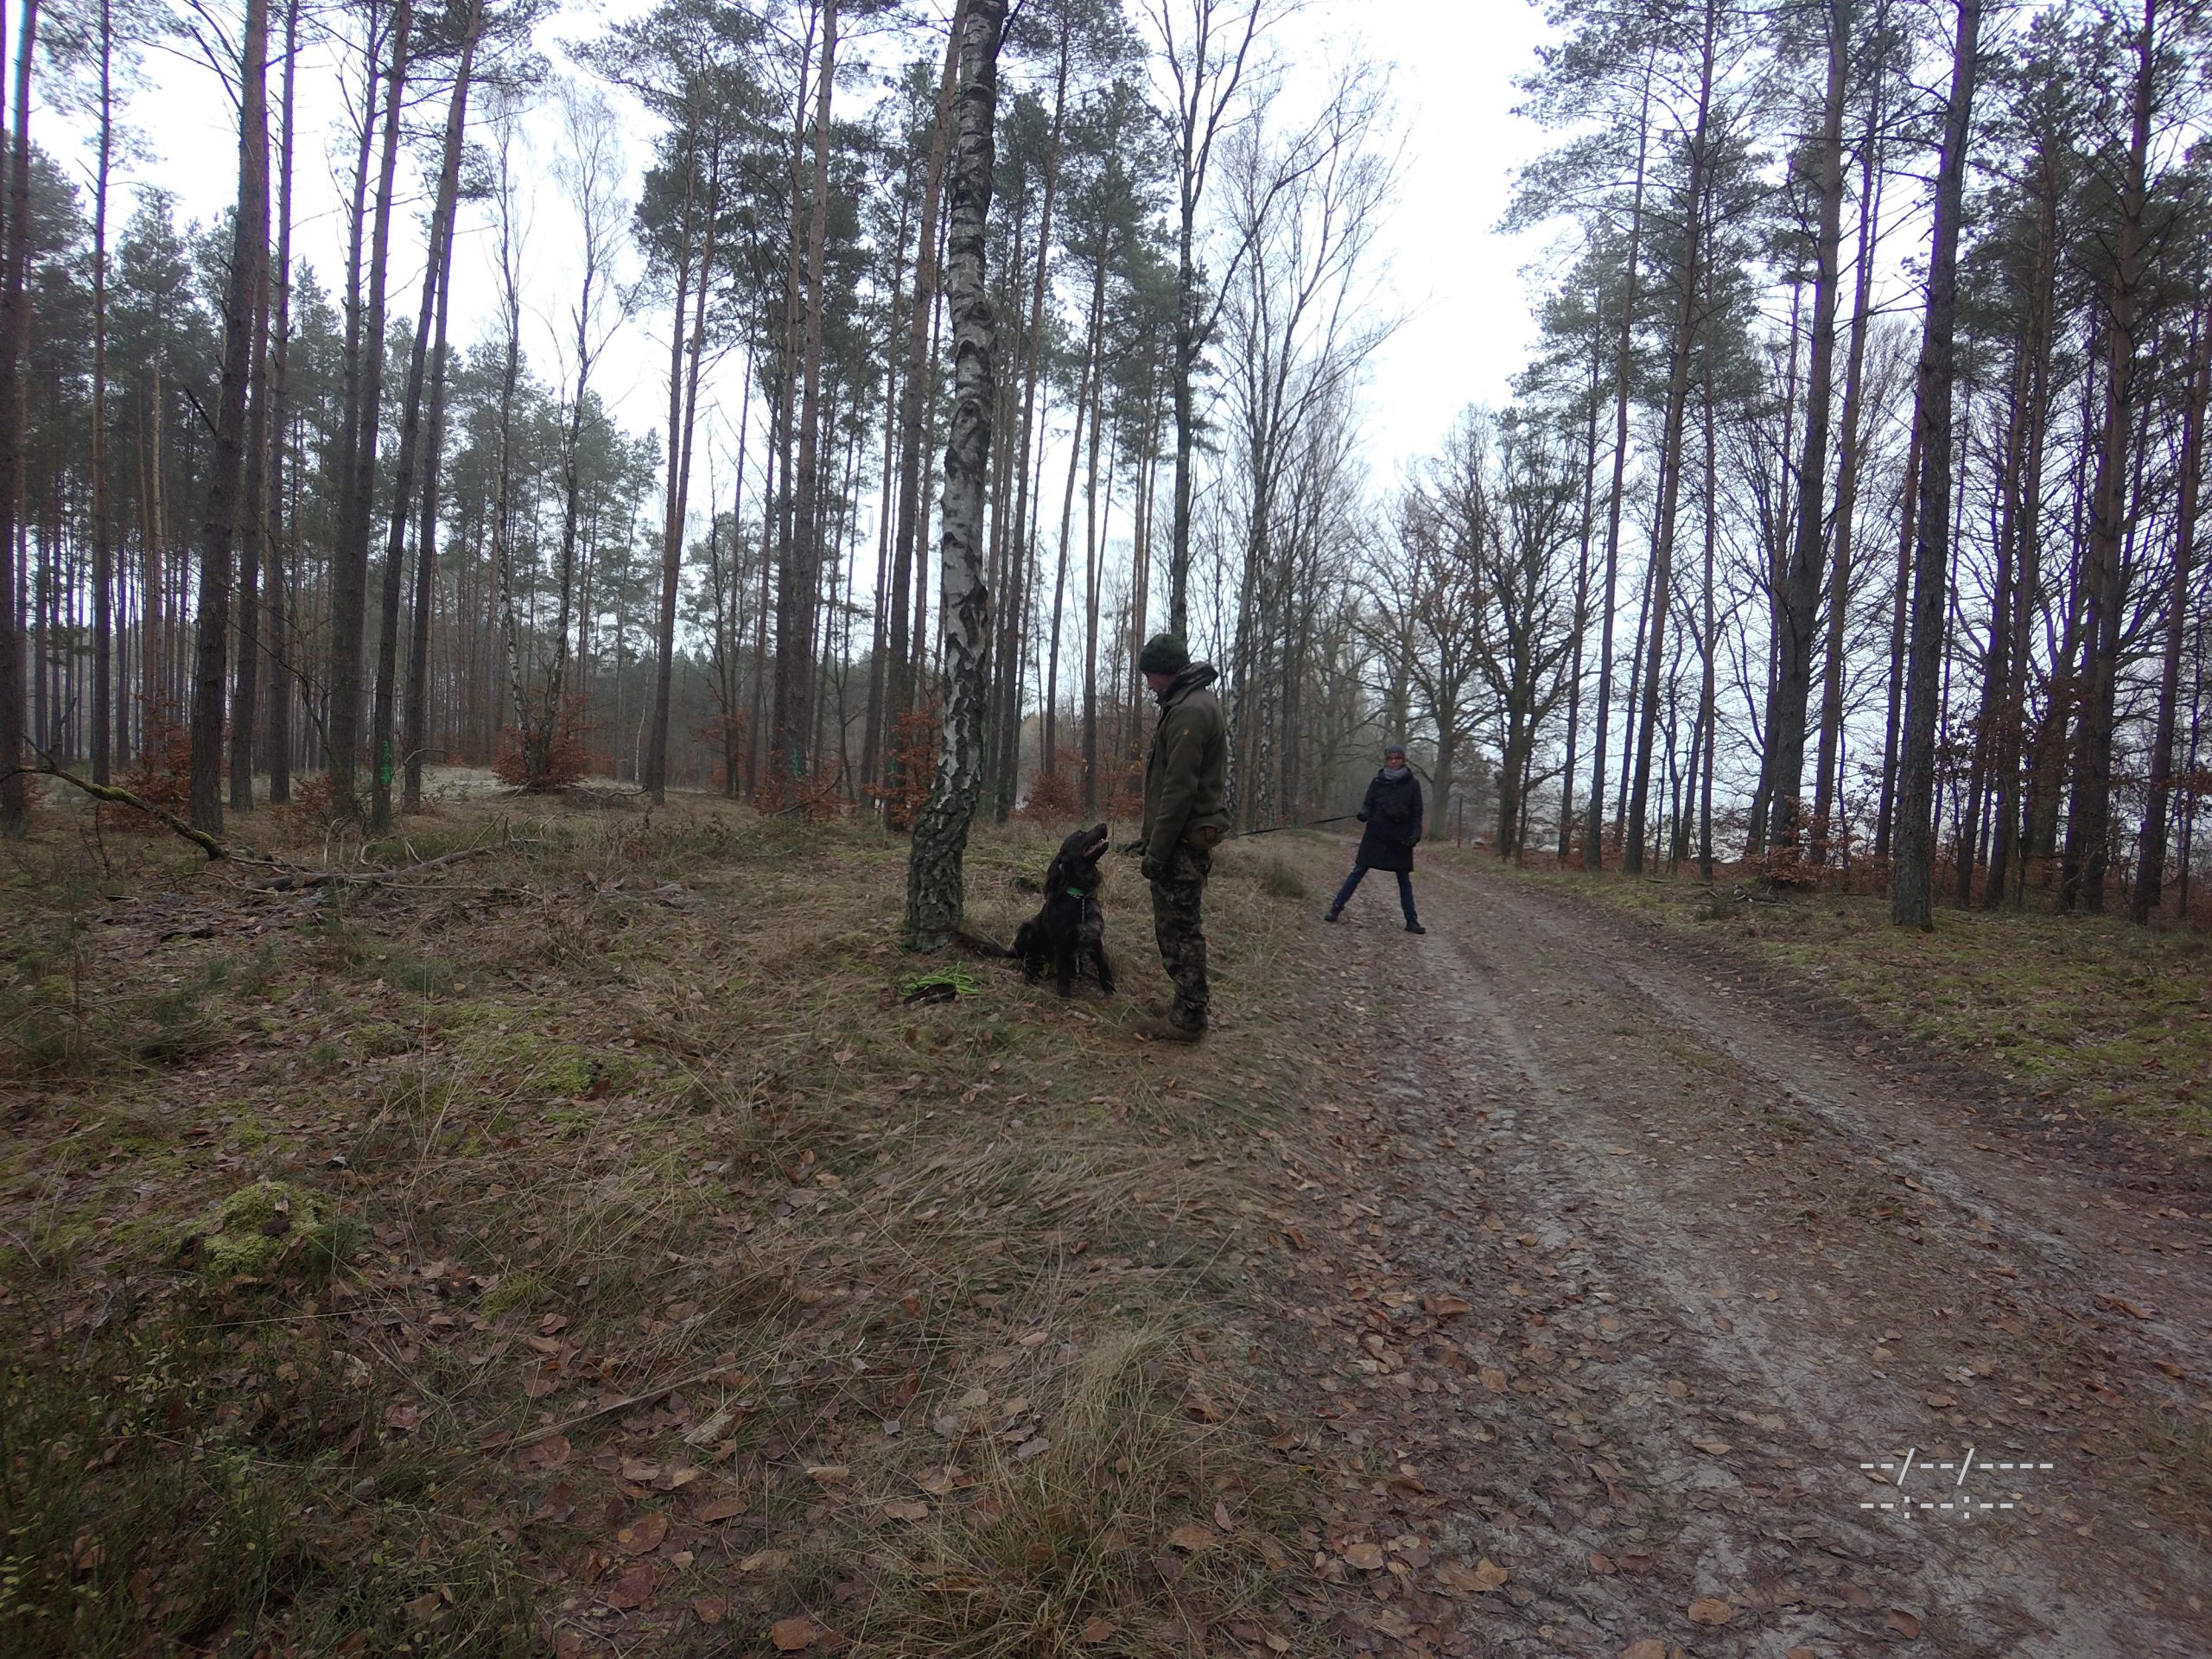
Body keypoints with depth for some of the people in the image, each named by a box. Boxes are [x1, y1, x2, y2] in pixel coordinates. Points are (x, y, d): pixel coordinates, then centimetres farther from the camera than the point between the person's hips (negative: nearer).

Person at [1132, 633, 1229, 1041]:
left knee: (1180, 929, -4)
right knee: (1176, 926, 16)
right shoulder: (1191, 704, 16)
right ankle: (1187, 1007, 24)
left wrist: (1158, 850, -19)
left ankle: (1188, 1019, 4)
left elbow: (1179, 789, -22)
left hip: (1183, 840, -10)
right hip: (1187, 838, 10)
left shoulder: (1190, 712, -18)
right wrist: (1151, 834, 23)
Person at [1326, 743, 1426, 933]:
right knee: (1358, 871, -1)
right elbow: (1368, 804, 4)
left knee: (1405, 880, 6)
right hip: (1376, 836, 0)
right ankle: (1337, 907, 4)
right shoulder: (1378, 782, 3)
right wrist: (1364, 813, -19)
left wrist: (1415, 834, -7)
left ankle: (1411, 921, 12)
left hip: (1400, 839, 0)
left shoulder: (1412, 784, 2)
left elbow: (1417, 812, 4)